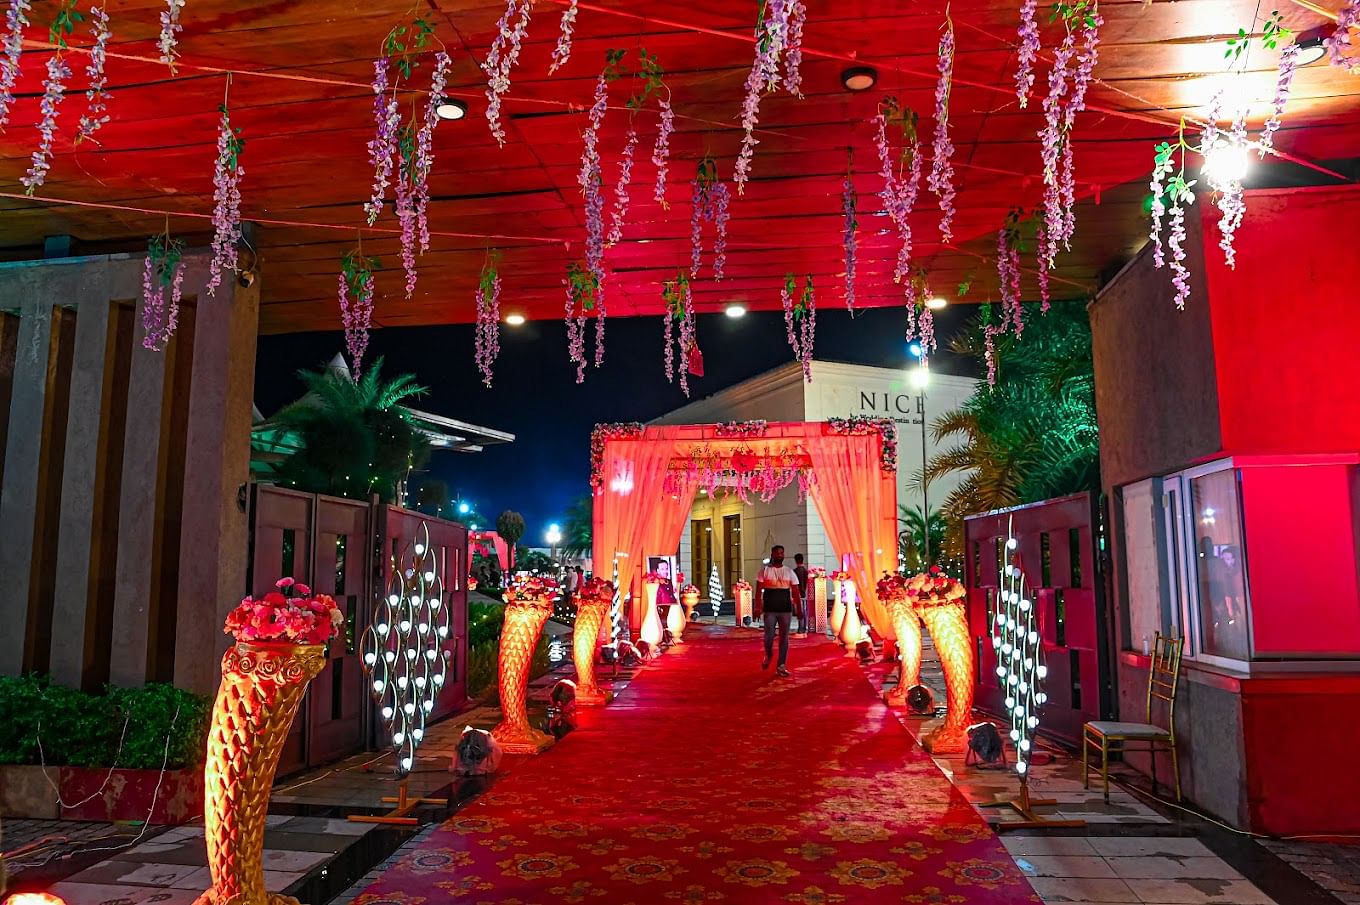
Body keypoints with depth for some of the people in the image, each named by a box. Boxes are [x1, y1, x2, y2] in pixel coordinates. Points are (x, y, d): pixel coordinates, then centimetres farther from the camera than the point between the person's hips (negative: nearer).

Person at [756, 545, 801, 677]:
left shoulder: (789, 572, 6)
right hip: (770, 610, -2)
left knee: (784, 638, 3)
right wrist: (758, 606, -10)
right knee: (769, 636, -5)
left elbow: (795, 592, 5)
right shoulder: (765, 569, 2)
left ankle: (782, 666, 10)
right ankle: (768, 656, 26)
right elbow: (759, 590, 0)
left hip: (786, 610, 2)